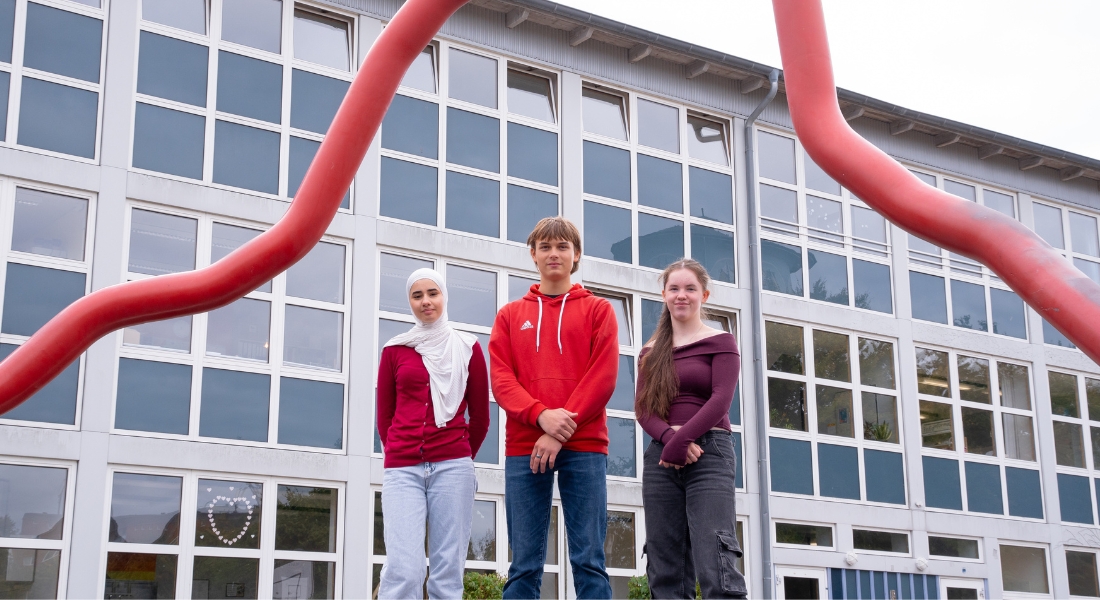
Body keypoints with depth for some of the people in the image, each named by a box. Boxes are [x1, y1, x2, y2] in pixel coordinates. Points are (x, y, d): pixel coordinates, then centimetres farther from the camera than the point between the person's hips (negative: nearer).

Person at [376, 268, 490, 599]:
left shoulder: (468, 348, 8)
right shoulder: (394, 349, 11)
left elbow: (480, 416, 13)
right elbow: (384, 415, 16)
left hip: (453, 467, 0)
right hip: (402, 468, 0)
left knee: (448, 572, -3)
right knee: (403, 570, -13)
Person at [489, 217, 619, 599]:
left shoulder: (598, 310, 12)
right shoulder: (510, 315, 17)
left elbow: (603, 376, 0)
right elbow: (501, 378, 5)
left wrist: (562, 430, -10)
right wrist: (542, 416, -13)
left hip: (584, 447, -1)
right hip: (524, 449, 2)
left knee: (588, 561, -4)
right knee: (524, 565, -1)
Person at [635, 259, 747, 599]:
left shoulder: (721, 342, 5)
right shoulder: (652, 352, 16)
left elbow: (721, 399, -7)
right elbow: (642, 408, 6)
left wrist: (682, 439, -17)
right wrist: (669, 437, -14)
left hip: (709, 455, -4)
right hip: (660, 459, 5)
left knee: (715, 564, -15)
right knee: (665, 570, 2)